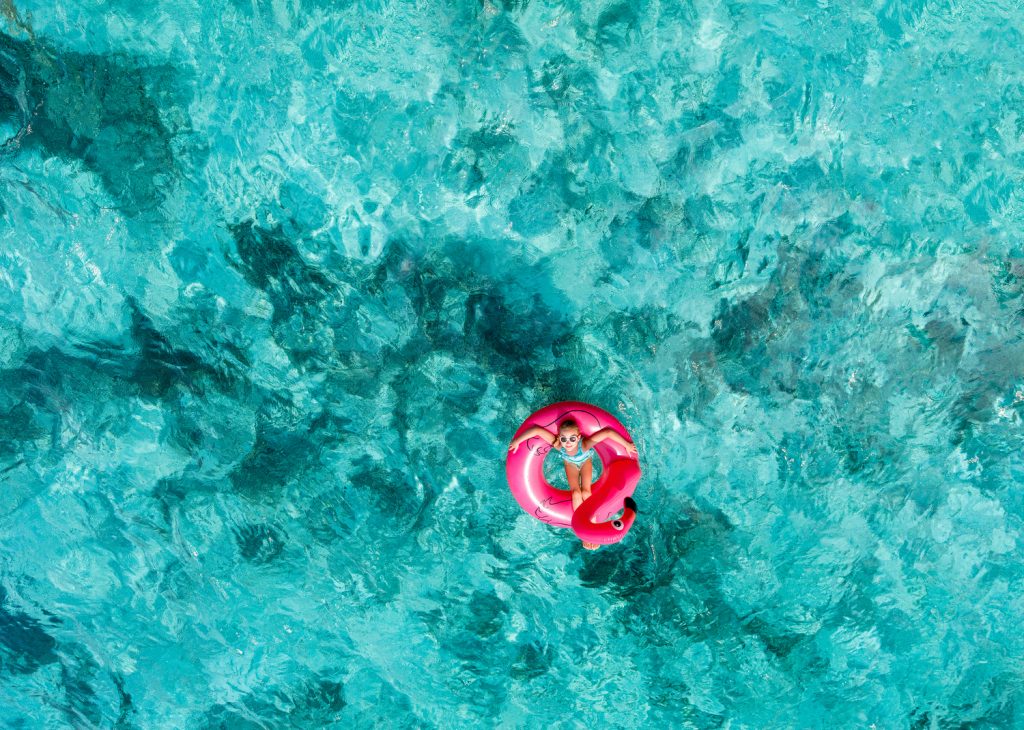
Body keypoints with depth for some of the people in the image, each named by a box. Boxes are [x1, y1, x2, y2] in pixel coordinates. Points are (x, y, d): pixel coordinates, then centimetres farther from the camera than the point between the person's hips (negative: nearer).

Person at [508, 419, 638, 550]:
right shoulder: (558, 445, -44)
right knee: (576, 493, -16)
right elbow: (536, 430, -46)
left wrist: (627, 445, -41)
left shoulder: (584, 445, -48)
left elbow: (608, 432, -49)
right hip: (570, 464, 1)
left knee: (586, 493, -17)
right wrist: (517, 441, -38)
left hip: (586, 461, -1)